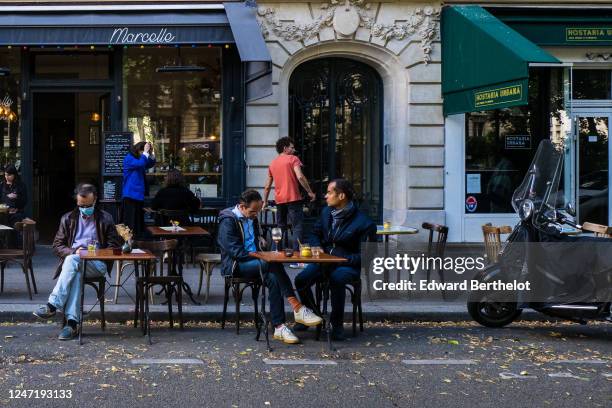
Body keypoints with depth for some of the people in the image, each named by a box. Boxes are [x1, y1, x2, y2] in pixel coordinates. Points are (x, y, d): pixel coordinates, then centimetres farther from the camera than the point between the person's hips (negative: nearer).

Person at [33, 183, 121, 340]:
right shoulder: (68, 219, 19)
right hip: (72, 260, 2)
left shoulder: (105, 219, 13)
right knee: (77, 273, -36)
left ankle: (53, 305, -39)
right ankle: (72, 322, -44)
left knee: (72, 261, -34)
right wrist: (74, 251, -6)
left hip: (97, 264, -2)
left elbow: (114, 246, 8)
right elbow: (57, 246, 16)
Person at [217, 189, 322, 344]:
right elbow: (235, 251, -18)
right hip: (236, 266, -7)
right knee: (273, 264, -33)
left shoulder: (252, 218, 18)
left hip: (253, 263, 8)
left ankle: (279, 327, -33)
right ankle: (297, 308, -34)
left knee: (273, 278, -28)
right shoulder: (228, 220, -9)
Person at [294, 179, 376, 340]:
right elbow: (315, 233, 23)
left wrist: (342, 259, -22)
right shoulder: (326, 212, 8)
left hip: (349, 265, -6)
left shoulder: (364, 223, -13)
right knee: (301, 279, -18)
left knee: (336, 279, -38)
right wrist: (317, 247, 2)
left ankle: (337, 323, -17)